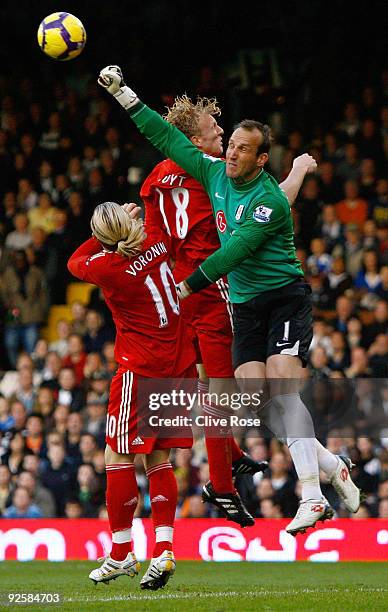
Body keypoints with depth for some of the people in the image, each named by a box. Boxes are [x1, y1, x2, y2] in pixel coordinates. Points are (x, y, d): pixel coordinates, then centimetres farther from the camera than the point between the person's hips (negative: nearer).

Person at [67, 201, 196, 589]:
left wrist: (108, 235, 9)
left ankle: (121, 554, 6)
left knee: (118, 458, 3)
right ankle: (163, 550, 1)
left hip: (141, 370, -7)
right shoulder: (156, 242, -2)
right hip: (181, 364, 7)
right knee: (158, 460, 10)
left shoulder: (108, 266, -16)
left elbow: (75, 262, 7)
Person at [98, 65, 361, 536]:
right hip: (245, 306, 7)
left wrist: (189, 286, -14)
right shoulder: (214, 173, 4)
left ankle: (313, 497, -24)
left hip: (285, 298, -6)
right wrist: (123, 93, 9)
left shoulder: (270, 201, -18)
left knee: (282, 392, -21)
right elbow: (167, 138, 10)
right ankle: (332, 466, 5)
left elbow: (234, 251, -21)